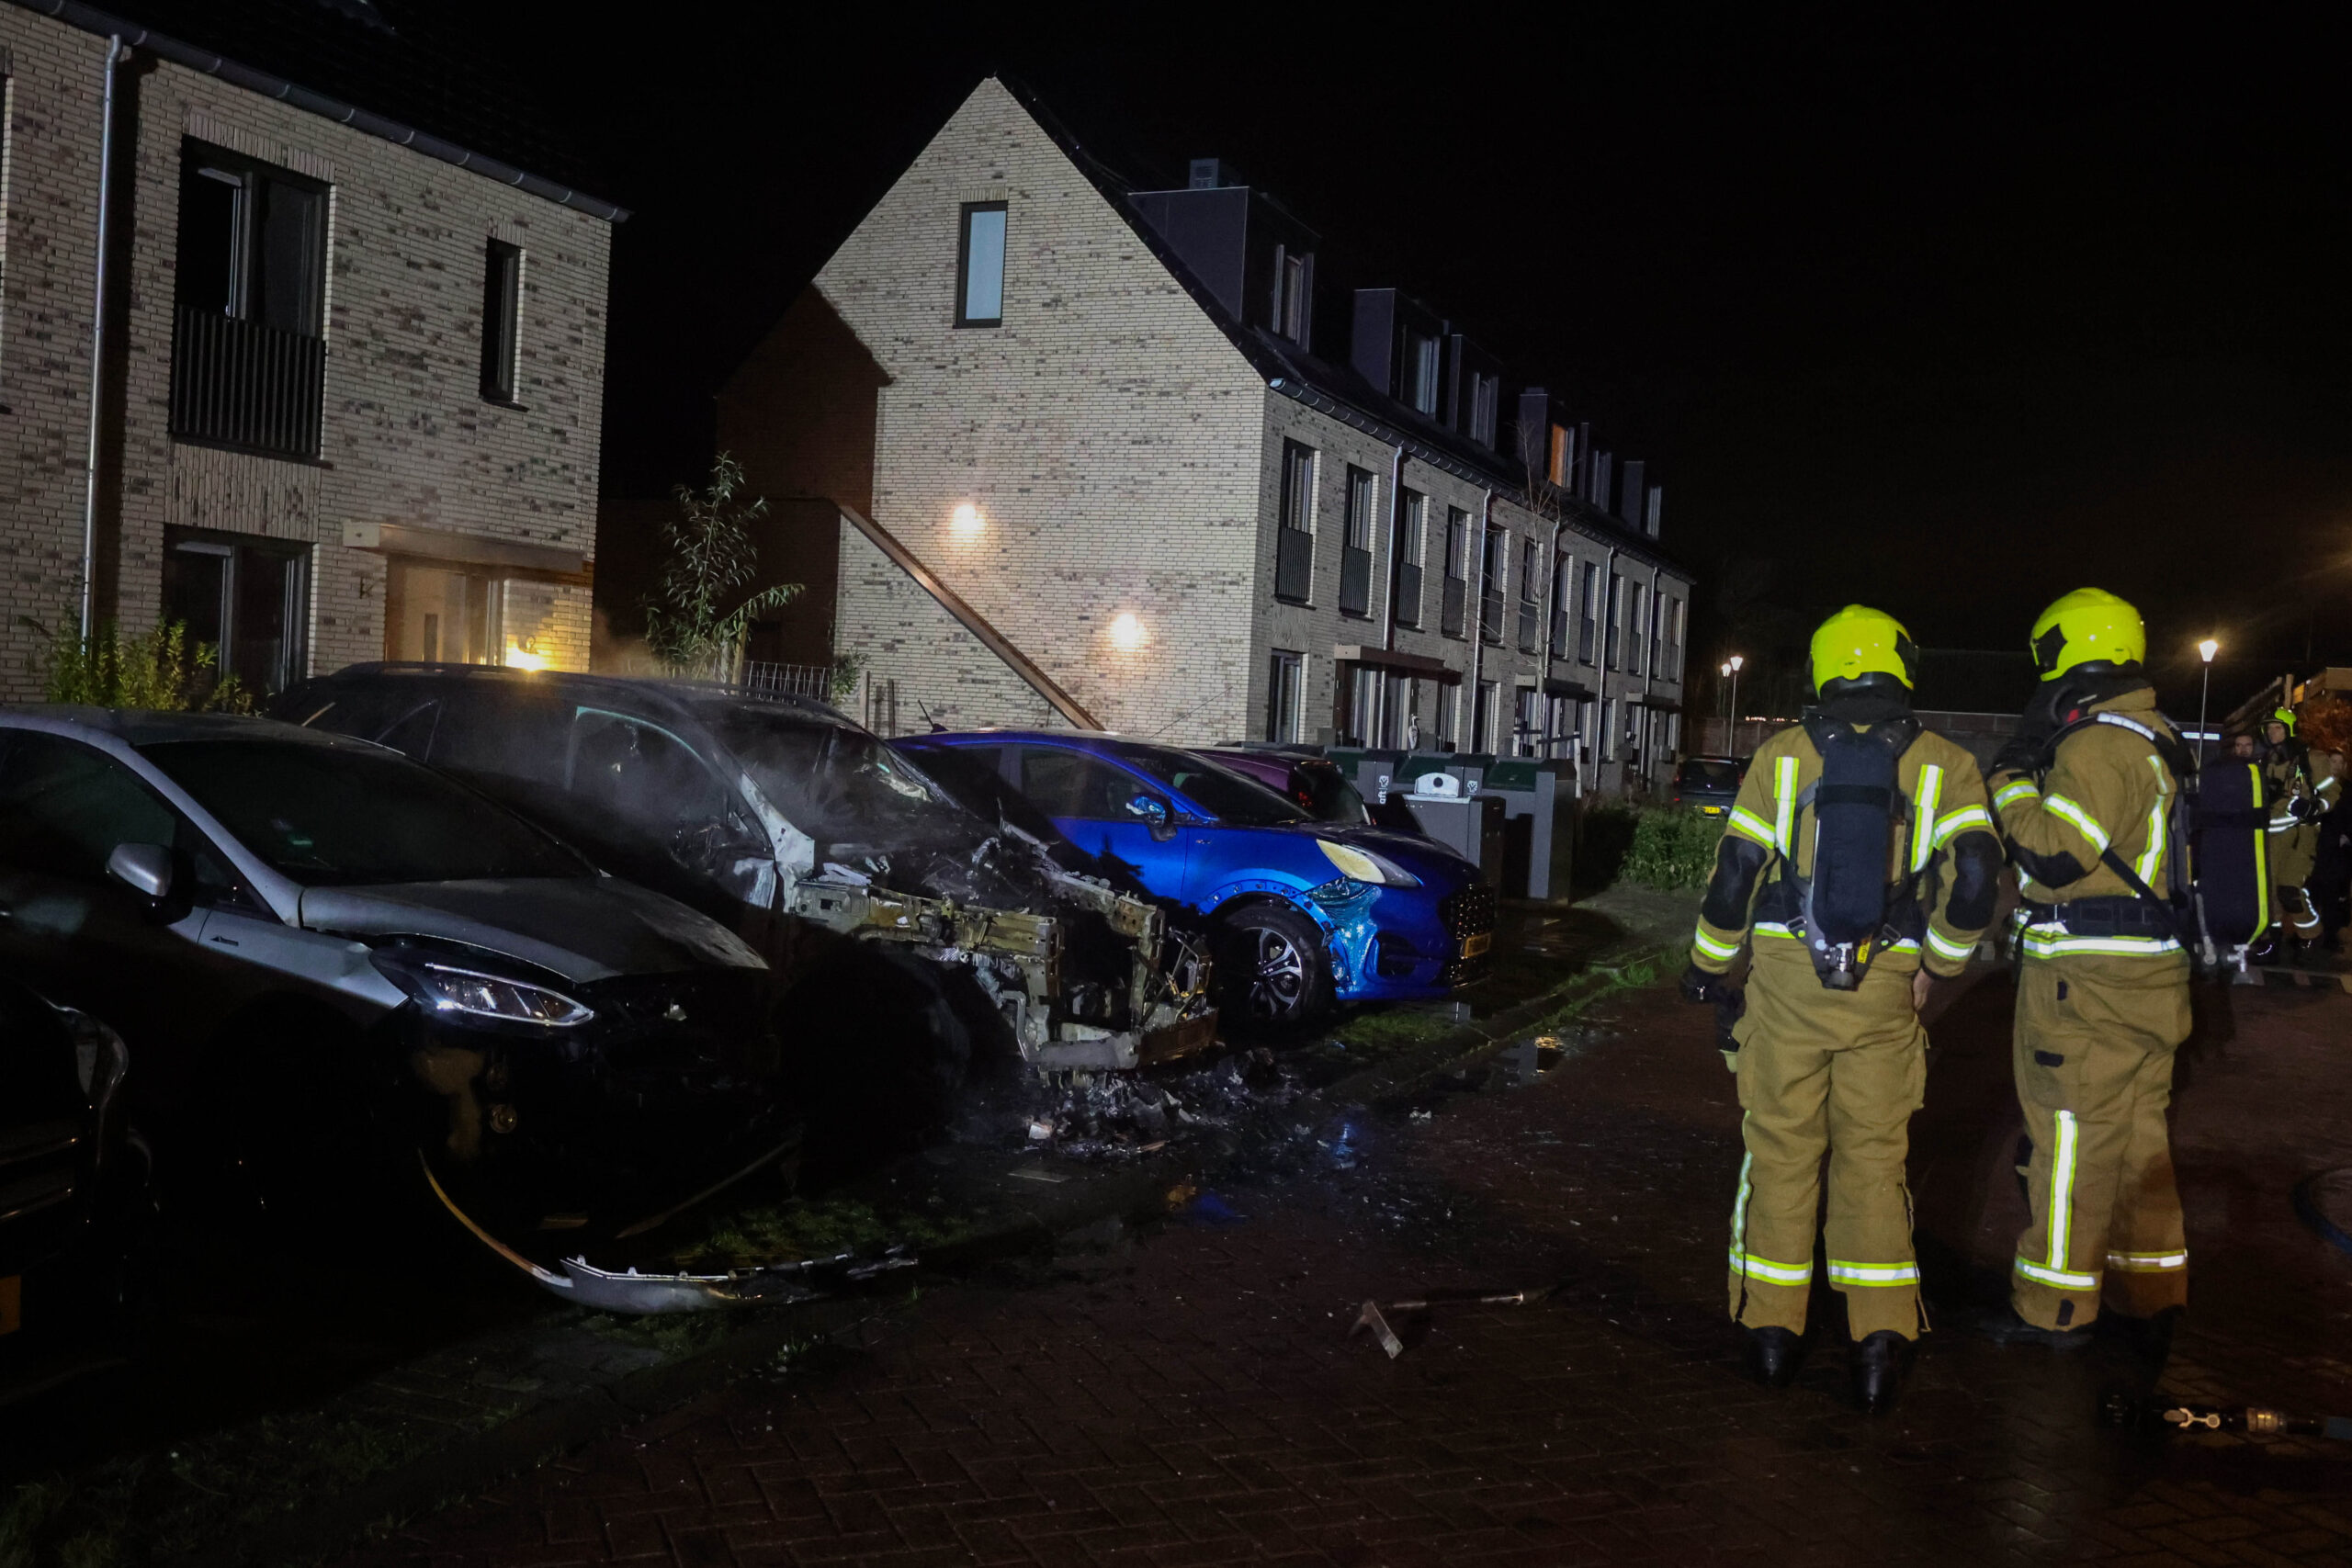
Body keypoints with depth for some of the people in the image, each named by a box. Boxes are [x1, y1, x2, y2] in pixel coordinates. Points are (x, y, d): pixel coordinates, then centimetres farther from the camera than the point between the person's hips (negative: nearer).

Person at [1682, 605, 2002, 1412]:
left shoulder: (1782, 754, 0)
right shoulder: (1942, 763, 0)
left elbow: (1737, 871, 0)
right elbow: (1974, 881, -7)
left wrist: (1709, 964, 13)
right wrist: (1937, 960, 10)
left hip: (1786, 981, 0)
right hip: (1884, 991, 0)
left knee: (1782, 1151, 10)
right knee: (1873, 1159, 11)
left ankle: (1771, 1327, 15)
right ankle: (1880, 1336, 8)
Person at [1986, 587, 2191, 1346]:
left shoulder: (2096, 745, -18)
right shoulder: (2154, 740, 15)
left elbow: (2055, 857, -23)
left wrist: (2011, 778, -11)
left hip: (2090, 982, -10)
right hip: (2147, 970, 10)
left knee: (2074, 1137, -3)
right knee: (2136, 1131, 17)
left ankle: (2055, 1305, 4)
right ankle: (2148, 1282, 28)